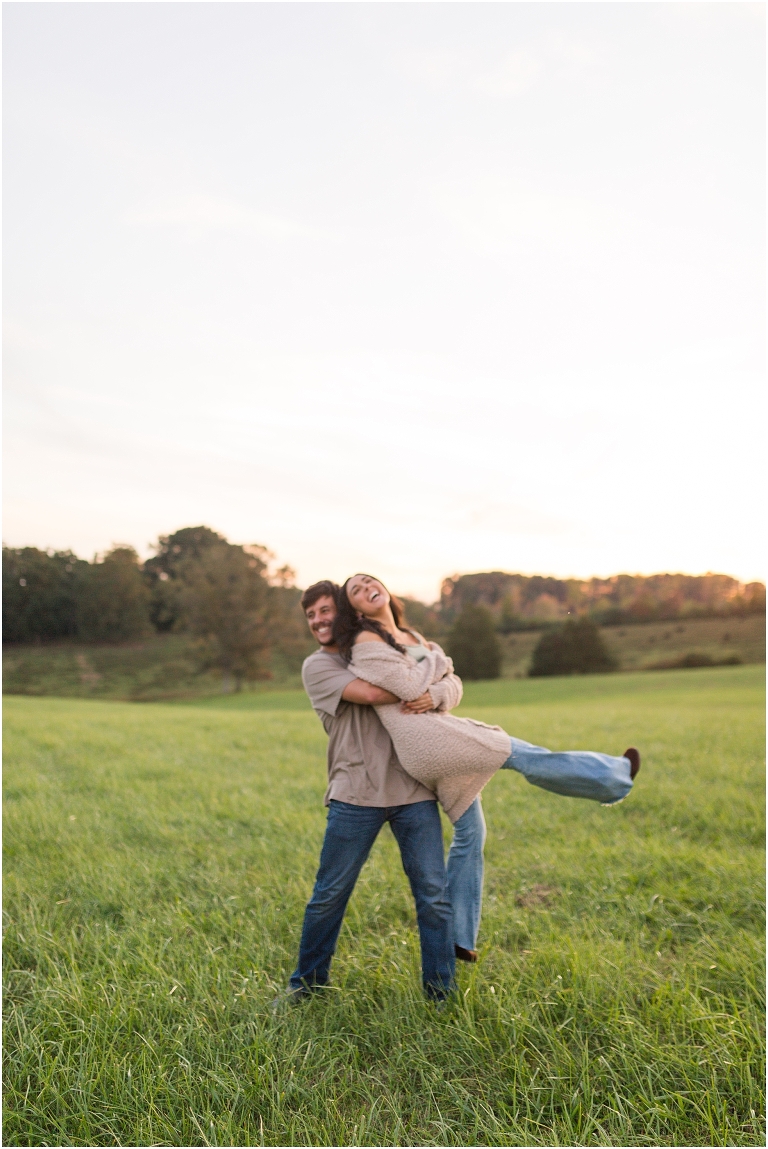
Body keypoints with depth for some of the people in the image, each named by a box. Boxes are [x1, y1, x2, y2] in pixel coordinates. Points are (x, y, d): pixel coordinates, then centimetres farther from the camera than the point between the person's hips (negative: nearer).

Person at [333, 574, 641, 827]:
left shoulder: (411, 637, 21)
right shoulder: (365, 642, -4)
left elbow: (447, 681, 11)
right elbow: (410, 686, -15)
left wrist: (433, 695, -12)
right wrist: (437, 658, 3)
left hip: (440, 725, 8)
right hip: (425, 738, -8)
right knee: (524, 756, -5)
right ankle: (615, 777, 8)